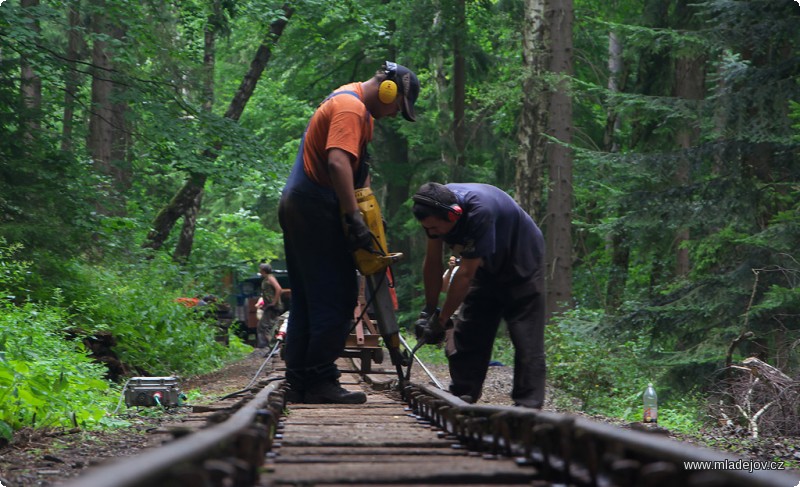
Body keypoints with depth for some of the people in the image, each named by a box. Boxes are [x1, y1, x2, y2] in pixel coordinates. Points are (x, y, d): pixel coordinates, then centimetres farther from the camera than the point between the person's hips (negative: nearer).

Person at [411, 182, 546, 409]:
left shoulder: (480, 211, -40)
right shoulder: (436, 208, -19)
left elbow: (466, 273, -35)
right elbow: (432, 263, -7)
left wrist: (441, 320, -28)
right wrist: (429, 311, -6)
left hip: (522, 265, -7)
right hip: (488, 268, 7)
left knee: (526, 340, -12)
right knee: (467, 334, 3)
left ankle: (527, 406, -13)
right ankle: (462, 398, 8)